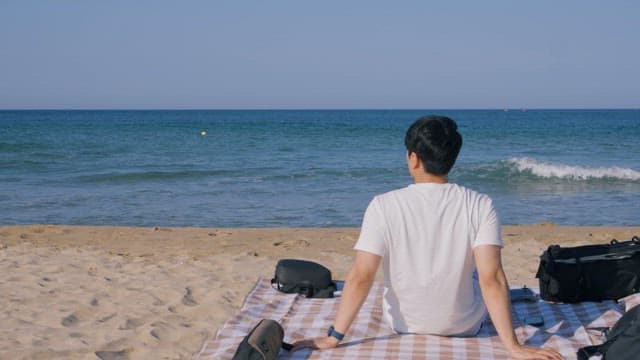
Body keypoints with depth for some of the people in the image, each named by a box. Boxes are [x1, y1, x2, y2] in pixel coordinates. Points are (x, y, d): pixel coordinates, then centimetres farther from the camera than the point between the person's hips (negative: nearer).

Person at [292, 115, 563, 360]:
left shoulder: (383, 206, -20)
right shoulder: (480, 206, -19)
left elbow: (360, 277, -24)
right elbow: (492, 279, -25)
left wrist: (333, 338, -18)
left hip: (404, 324, 0)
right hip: (465, 325, 0)